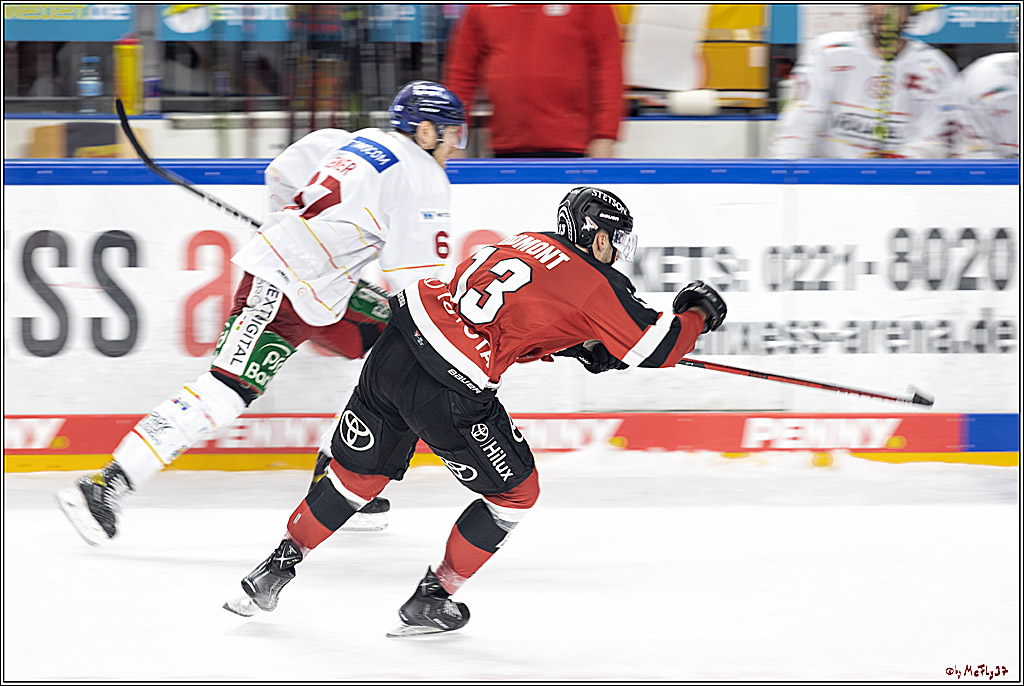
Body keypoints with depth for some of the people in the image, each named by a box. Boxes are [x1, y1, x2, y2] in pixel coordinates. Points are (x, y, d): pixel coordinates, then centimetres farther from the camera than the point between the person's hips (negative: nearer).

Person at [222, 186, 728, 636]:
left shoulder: (527, 243, 20)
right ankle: (430, 601, 19)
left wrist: (580, 347, 27)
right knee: (514, 492, 14)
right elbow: (657, 347, 0)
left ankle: (276, 569, 31)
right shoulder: (595, 283, -2)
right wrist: (697, 313, 17)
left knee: (359, 472, 25)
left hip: (395, 348, 7)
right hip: (448, 394, -7)